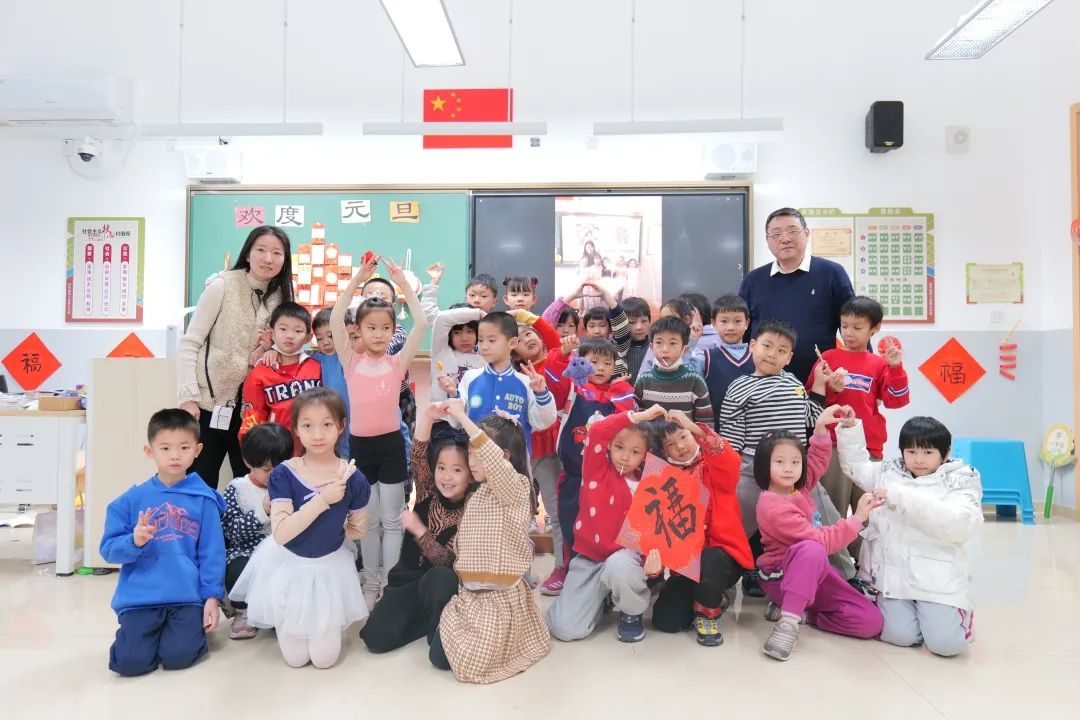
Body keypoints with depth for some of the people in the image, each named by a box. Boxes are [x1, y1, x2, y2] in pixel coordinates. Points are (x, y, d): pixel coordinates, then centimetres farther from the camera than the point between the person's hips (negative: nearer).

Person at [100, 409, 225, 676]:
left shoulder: (204, 499, -1)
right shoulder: (132, 499, 2)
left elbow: (211, 552, 0)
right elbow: (108, 550, 1)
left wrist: (212, 596, -4)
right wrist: (134, 541, -19)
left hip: (187, 598, -1)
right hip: (139, 598, 1)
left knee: (178, 656, -17)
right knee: (131, 662, -13)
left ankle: (194, 630, 18)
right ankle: (141, 632, 21)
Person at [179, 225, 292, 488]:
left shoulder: (281, 296, 3)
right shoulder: (222, 285, -9)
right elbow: (189, 344, -9)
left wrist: (270, 348, -10)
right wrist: (189, 396, -16)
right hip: (209, 400, -4)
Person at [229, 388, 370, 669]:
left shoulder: (353, 478, -17)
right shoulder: (283, 474, -19)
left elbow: (356, 530, -1)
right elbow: (281, 533, -29)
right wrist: (322, 499, -34)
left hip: (330, 566, 1)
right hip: (288, 564, 0)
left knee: (325, 658, 8)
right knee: (295, 658, 10)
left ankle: (330, 622, 38)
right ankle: (279, 622, 40)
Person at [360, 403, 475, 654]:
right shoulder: (429, 493, -3)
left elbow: (449, 562, -19)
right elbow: (418, 456, -21)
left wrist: (419, 530, -25)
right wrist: (427, 416, -35)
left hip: (443, 585, -4)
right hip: (408, 578, 4)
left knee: (438, 577, -39)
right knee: (375, 638, -14)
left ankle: (441, 630, -12)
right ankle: (430, 617, 9)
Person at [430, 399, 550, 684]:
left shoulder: (517, 487, -14)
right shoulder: (475, 493, 12)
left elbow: (494, 460, -37)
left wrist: (462, 417, -38)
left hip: (501, 594, -8)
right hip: (469, 592, 8)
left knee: (471, 662, -10)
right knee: (439, 656, 4)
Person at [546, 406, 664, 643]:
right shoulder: (597, 468, -4)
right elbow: (596, 431, -22)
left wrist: (654, 560, -28)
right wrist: (637, 416, -24)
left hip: (624, 555, -1)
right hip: (588, 558, 1)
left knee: (619, 566, -40)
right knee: (565, 629, -12)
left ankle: (632, 612, -5)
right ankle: (602, 593, 20)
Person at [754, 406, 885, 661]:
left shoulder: (797, 487, -1)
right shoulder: (773, 507, -24)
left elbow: (818, 460, 14)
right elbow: (819, 541, -26)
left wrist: (821, 428, -3)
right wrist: (857, 518, -23)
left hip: (814, 573, 8)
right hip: (781, 577, -8)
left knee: (871, 621, -8)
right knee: (812, 550, -43)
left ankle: (801, 611, 3)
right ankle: (788, 622, -36)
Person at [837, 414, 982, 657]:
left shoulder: (958, 482, -3)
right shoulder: (888, 473, 9)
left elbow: (961, 524, -20)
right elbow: (856, 465, 25)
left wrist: (904, 498, -27)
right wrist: (850, 428, 10)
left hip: (937, 580, -3)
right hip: (893, 575, 3)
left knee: (946, 643, -14)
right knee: (899, 635, -13)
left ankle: (960, 612, 20)